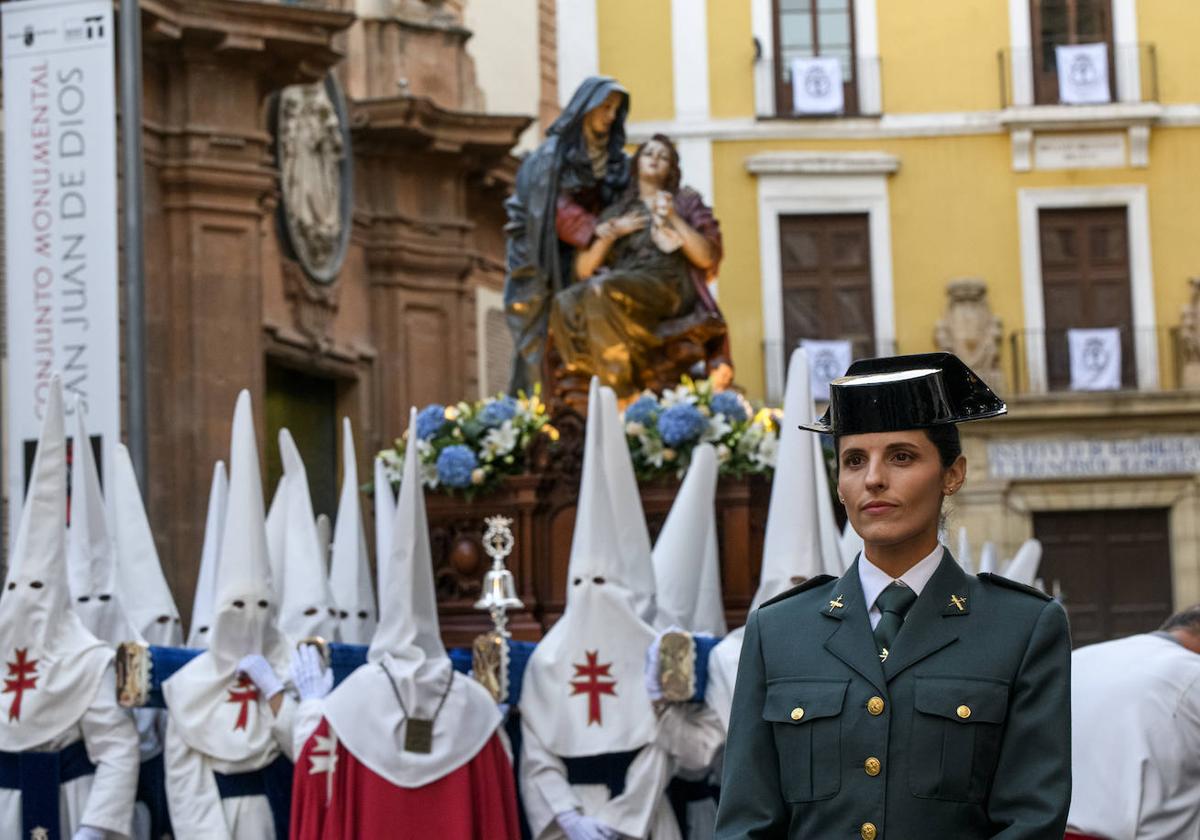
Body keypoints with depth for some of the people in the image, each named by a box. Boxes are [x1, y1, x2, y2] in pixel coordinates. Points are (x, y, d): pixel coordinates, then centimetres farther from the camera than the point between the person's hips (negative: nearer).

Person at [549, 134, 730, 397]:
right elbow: (583, 270, 18)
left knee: (602, 289, -36)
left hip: (667, 287, -3)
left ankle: (620, 393, -38)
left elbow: (707, 259, 6)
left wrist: (673, 219, -1)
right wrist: (611, 232, 5)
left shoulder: (686, 202, 21)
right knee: (566, 303, -30)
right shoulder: (615, 212, 27)